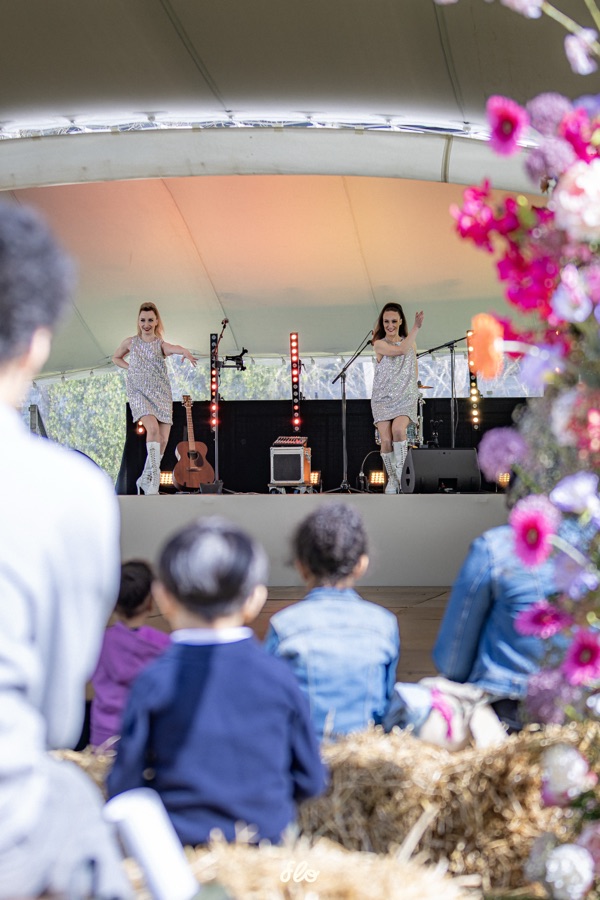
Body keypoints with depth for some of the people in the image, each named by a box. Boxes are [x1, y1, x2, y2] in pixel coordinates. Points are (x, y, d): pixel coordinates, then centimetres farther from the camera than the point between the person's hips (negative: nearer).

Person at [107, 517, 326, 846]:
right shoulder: (279, 678, -3)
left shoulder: (153, 683, -8)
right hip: (268, 841, 2)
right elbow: (311, 781, 4)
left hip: (175, 847, -2)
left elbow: (124, 786, -5)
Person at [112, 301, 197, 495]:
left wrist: (184, 351, -47)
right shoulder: (130, 343, 6)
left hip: (161, 395, 2)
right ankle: (154, 475, -27)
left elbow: (173, 348, -23)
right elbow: (116, 358, 25)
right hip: (139, 393, -2)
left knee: (163, 439, -2)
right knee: (153, 428, -26)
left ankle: (145, 479, 15)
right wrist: (130, 367, 5)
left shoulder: (161, 345, 2)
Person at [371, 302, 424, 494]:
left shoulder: (409, 342, 11)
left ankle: (400, 474, -18)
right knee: (386, 440, -17)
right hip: (383, 399, -1)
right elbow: (401, 350, -20)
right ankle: (392, 479, 4)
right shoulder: (380, 344, -2)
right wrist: (416, 327, -18)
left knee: (398, 430, -29)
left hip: (405, 399, 1)